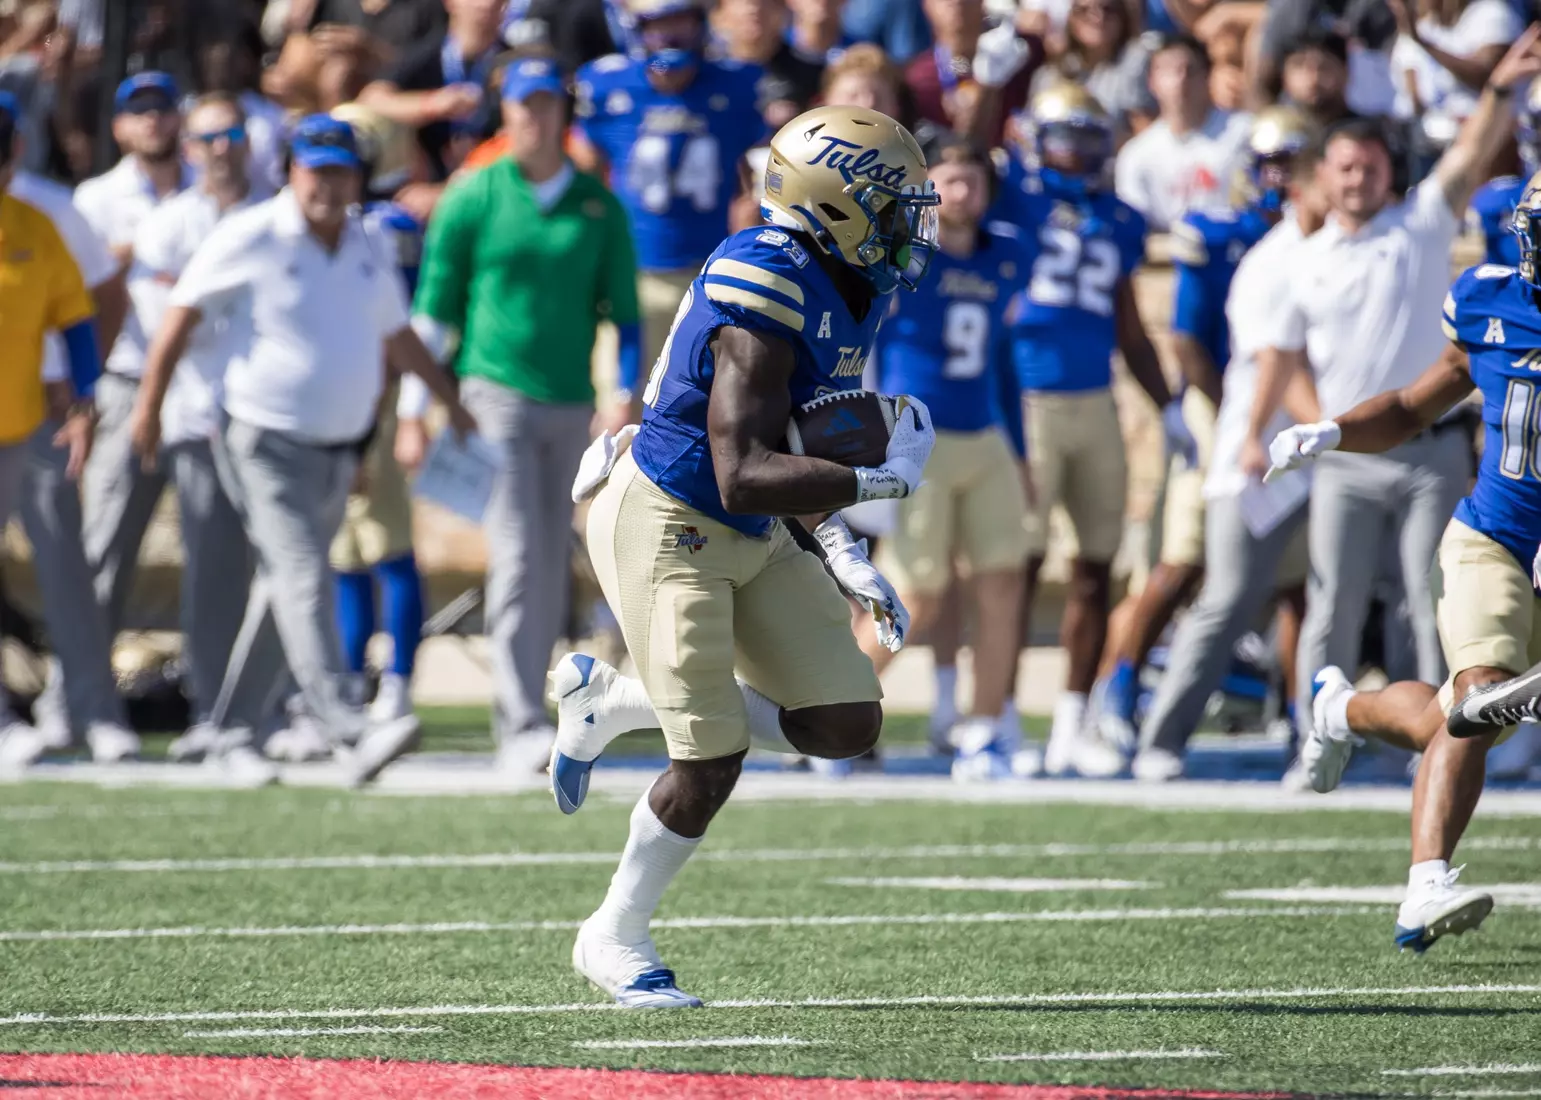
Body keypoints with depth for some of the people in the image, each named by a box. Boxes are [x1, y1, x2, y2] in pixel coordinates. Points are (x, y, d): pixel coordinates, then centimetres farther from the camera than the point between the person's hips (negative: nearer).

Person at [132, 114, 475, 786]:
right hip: (268, 445, -7)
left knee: (287, 591, 10)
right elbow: (182, 315, -4)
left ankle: (237, 735, 19)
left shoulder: (368, 250, 9)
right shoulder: (250, 240, -8)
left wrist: (452, 402, 26)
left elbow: (397, 337, 24)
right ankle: (349, 730, -31)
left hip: (339, 451, 7)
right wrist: (149, 407, -5)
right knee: (302, 581, -18)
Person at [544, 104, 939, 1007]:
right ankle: (617, 938, 15)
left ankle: (611, 702, 19)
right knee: (711, 763, -9)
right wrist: (880, 481, -27)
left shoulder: (854, 289, 3)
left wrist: (845, 556, 9)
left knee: (847, 726, 4)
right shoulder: (764, 293, -28)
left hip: (754, 538, 9)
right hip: (669, 527, -9)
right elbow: (742, 476, -32)